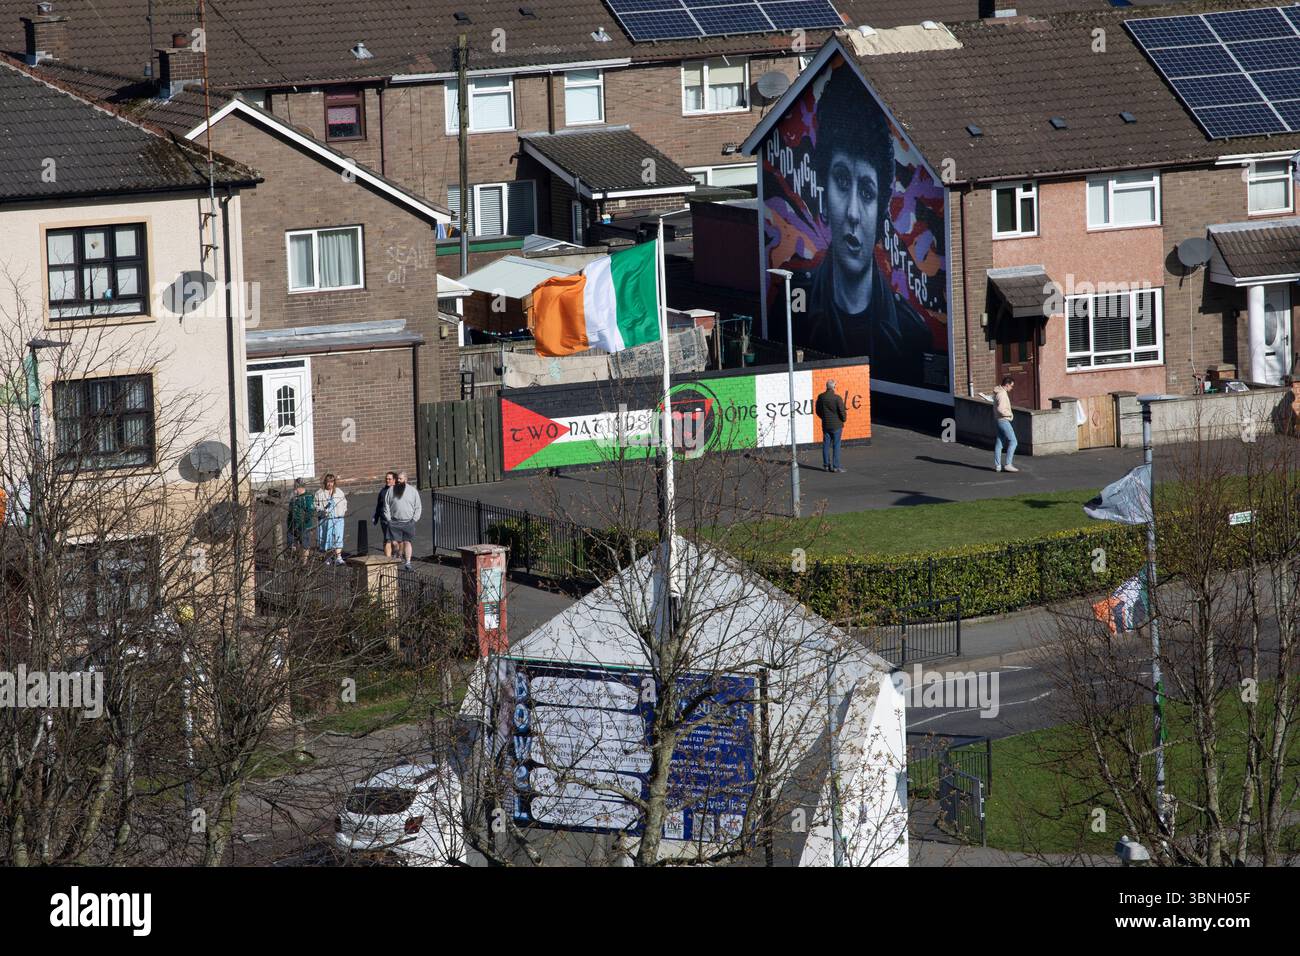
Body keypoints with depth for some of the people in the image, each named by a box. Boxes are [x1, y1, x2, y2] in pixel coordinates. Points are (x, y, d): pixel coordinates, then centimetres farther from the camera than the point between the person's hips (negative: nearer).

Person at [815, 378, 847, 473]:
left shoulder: (821, 397, -2)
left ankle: (826, 465, 16)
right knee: (836, 446, 1)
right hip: (836, 425, -4)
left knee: (826, 445, 11)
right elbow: (842, 412, -15)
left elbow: (818, 411, 8)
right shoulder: (837, 398, -18)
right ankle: (835, 466, 1)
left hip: (825, 425, 4)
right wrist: (844, 418, 6)